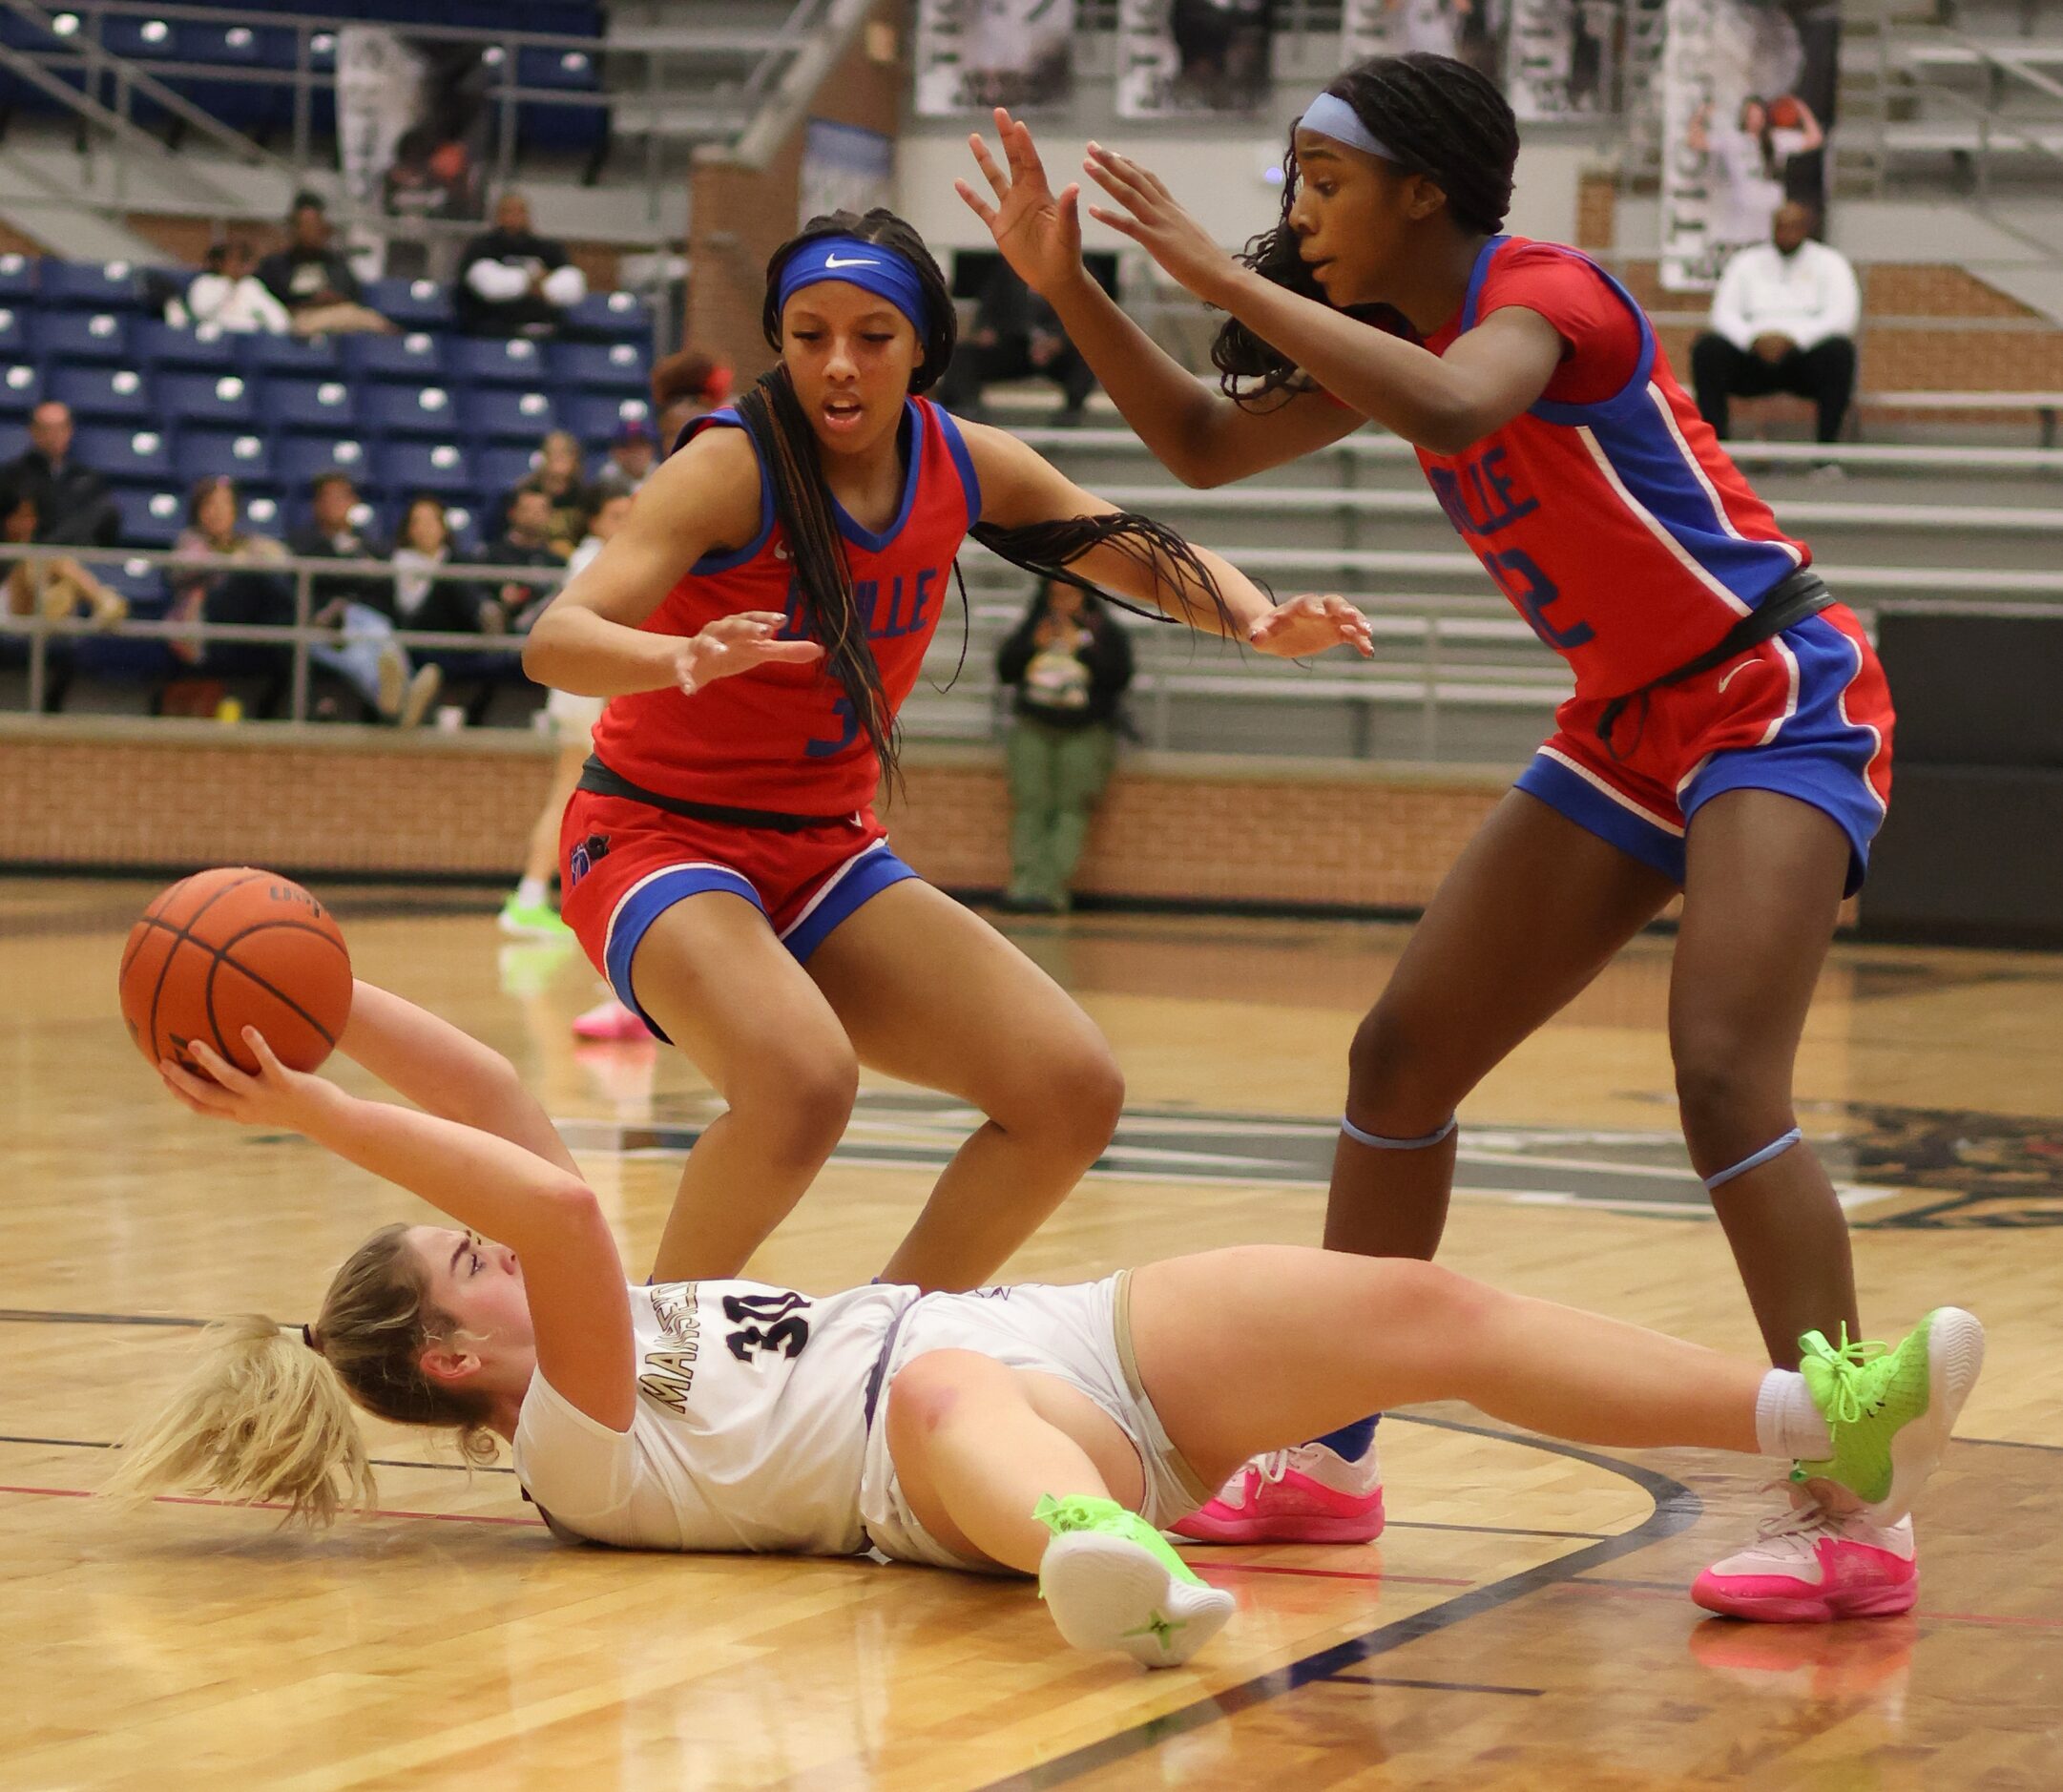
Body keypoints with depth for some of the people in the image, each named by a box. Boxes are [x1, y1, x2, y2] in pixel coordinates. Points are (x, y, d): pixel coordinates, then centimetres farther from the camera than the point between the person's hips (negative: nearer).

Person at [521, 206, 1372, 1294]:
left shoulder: (966, 466, -3)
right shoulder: (735, 467, -19)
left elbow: (1145, 558, 10)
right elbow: (553, 641, -30)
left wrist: (1259, 621, -12)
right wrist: (687, 658, -51)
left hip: (828, 854, 6)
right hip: (658, 837, -6)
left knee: (1073, 1094, -6)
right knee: (802, 1082, -34)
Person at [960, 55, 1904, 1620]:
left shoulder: (1545, 290, -18)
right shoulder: (1397, 334, 7)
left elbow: (1454, 409, -40)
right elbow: (1210, 446, 12)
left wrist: (1222, 277, -35)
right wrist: (1066, 285, 0)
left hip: (1779, 708, -9)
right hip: (1629, 732, 9)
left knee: (1725, 1078, -25)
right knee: (1403, 1060, 5)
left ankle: (1851, 1514, -25)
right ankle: (1331, 1458, 15)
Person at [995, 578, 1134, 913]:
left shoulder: (1105, 633, 11)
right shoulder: (1031, 628, 18)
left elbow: (1119, 676, -3)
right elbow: (1004, 671, 13)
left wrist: (1080, 648, -7)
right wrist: (1034, 645, -1)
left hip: (1085, 731, -2)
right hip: (1033, 729, 2)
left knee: (1071, 807, -18)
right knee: (1030, 804, -16)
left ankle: (1052, 887, -27)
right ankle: (1027, 882, -25)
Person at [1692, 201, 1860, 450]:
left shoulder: (1828, 262, 9)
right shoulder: (1747, 262, 15)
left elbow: (1842, 316, -6)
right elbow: (1723, 315, 4)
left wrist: (1792, 338, -21)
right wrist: (1754, 339, -18)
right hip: (1752, 358, 2)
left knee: (1839, 349, -34)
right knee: (1707, 348, -26)